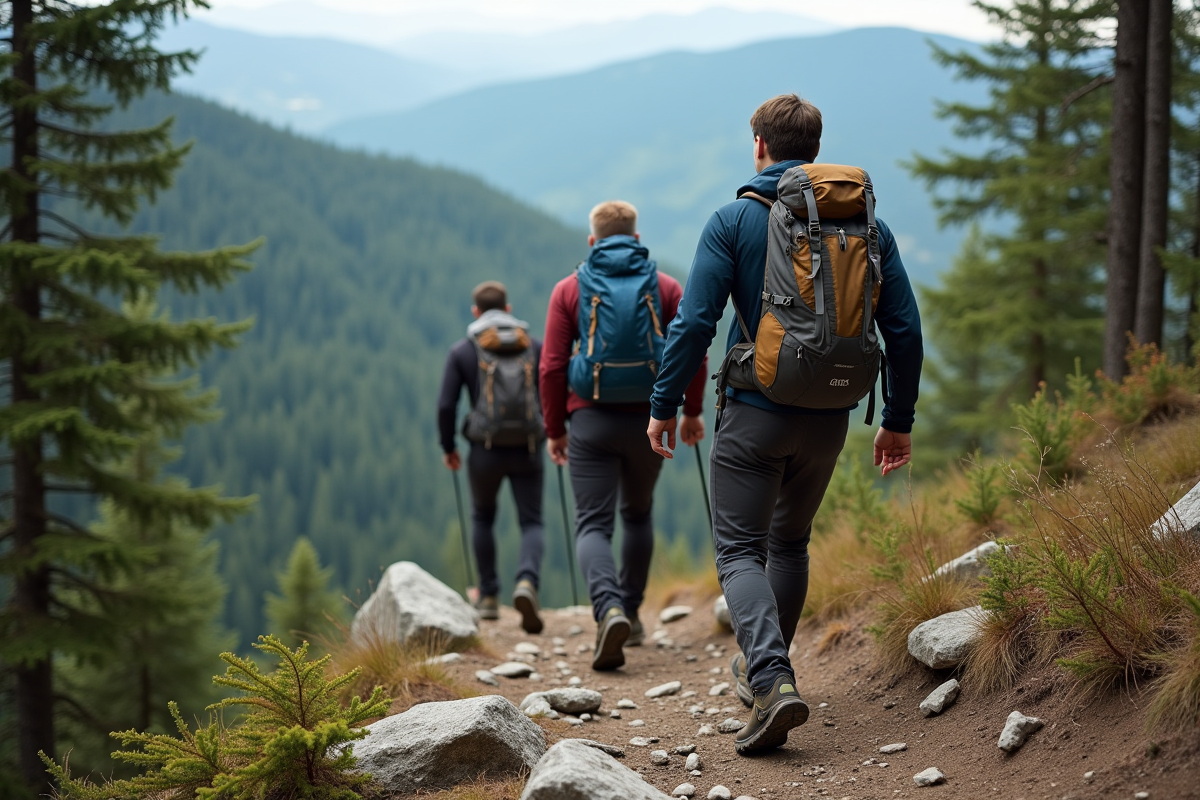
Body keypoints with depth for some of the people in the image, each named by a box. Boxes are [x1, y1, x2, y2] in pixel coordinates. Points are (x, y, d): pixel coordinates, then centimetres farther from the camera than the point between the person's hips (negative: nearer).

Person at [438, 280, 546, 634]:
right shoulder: (534, 346, 5)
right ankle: (527, 582, -22)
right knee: (531, 522, 7)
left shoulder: (462, 351, 1)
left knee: (483, 517, 24)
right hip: (528, 449, 0)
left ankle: (489, 596, 24)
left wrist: (448, 448, 9)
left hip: (485, 450, 0)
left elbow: (446, 405, -4)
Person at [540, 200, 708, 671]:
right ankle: (631, 613, 25)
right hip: (649, 420, 2)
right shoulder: (664, 287, 4)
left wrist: (554, 429, 6)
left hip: (591, 421, -2)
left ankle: (610, 609, -27)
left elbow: (552, 366, -3)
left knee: (593, 525, -2)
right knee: (638, 514, 23)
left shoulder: (569, 289, 2)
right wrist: (692, 412, 14)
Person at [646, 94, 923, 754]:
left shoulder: (735, 220, -6)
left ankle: (772, 680, -22)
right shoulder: (867, 224, 6)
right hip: (830, 420, 5)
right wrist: (899, 420, 13)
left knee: (740, 550, -1)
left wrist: (664, 405, -2)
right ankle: (760, 668, 32)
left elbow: (695, 321, -11)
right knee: (790, 543, 22)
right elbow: (904, 329, 5)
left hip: (755, 413, -4)